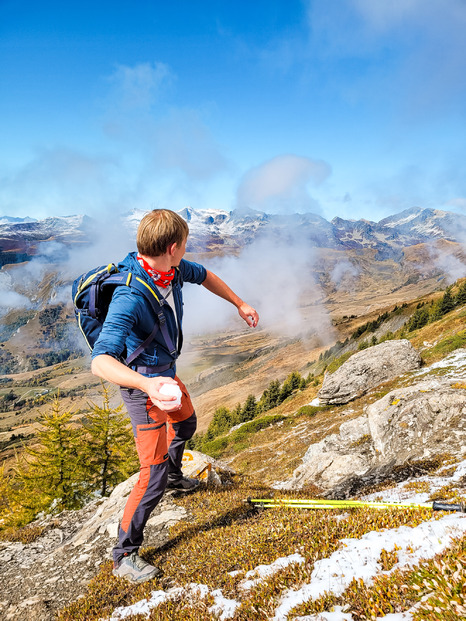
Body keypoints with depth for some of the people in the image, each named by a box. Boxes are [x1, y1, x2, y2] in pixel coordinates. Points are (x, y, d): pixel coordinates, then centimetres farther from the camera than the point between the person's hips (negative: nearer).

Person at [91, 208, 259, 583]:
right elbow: (100, 362, -45)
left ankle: (174, 476, 63)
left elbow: (204, 276, 11)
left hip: (165, 372, 9)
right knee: (154, 472, -5)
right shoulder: (130, 298, -37)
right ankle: (125, 555, 16)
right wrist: (147, 384, -62)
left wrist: (240, 304, 14)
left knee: (186, 424, 32)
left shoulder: (173, 270, -12)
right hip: (142, 383, -9)